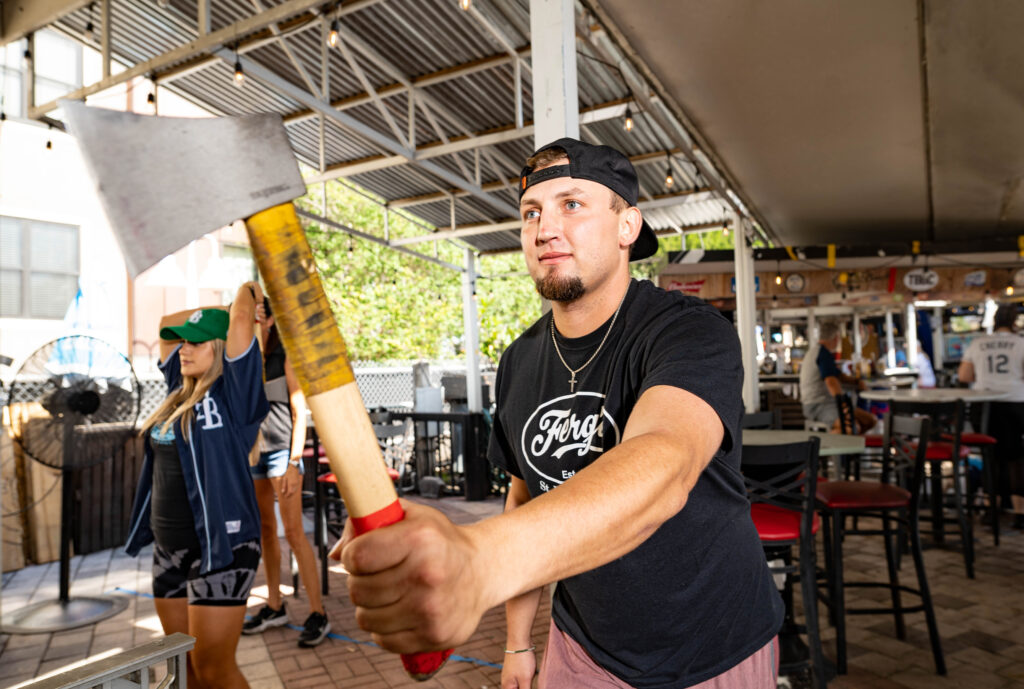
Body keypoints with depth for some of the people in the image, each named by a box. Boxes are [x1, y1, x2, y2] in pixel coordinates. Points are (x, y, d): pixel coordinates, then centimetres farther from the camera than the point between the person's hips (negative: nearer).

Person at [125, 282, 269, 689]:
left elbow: (241, 316, -17)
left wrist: (250, 293, 2)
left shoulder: (234, 394, -10)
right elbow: (167, 324, 19)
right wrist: (211, 313, 17)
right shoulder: (182, 390, 9)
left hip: (220, 546, -7)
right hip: (169, 549, 8)